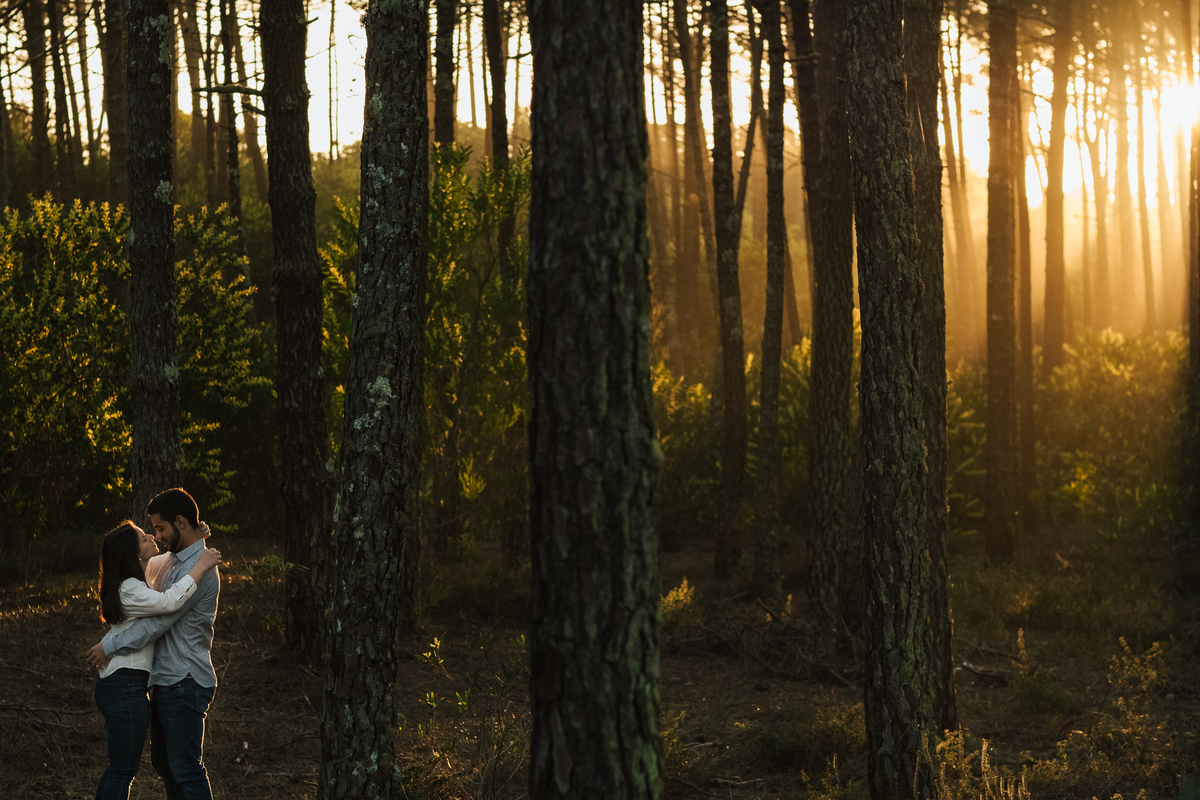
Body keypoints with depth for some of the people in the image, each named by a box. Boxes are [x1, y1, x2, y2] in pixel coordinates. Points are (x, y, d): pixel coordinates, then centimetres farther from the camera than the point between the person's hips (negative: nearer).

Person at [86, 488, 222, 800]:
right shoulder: (178, 562, 15)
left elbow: (158, 622, -21)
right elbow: (163, 614, 22)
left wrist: (110, 646, -12)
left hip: (185, 683, -11)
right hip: (168, 681, 11)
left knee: (185, 768, -6)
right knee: (164, 762, 18)